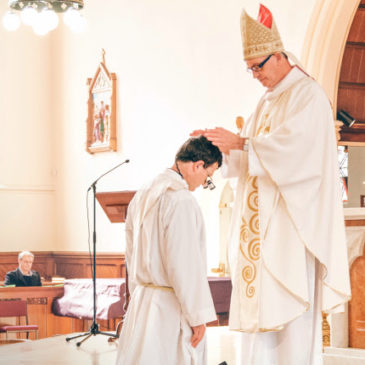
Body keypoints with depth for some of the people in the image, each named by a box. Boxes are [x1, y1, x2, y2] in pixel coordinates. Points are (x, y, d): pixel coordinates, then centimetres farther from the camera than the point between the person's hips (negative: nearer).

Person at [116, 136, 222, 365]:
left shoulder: (142, 196, 12)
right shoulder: (180, 200, -17)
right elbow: (184, 265, -20)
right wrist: (198, 316, -14)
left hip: (141, 301, 9)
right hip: (171, 309, -9)